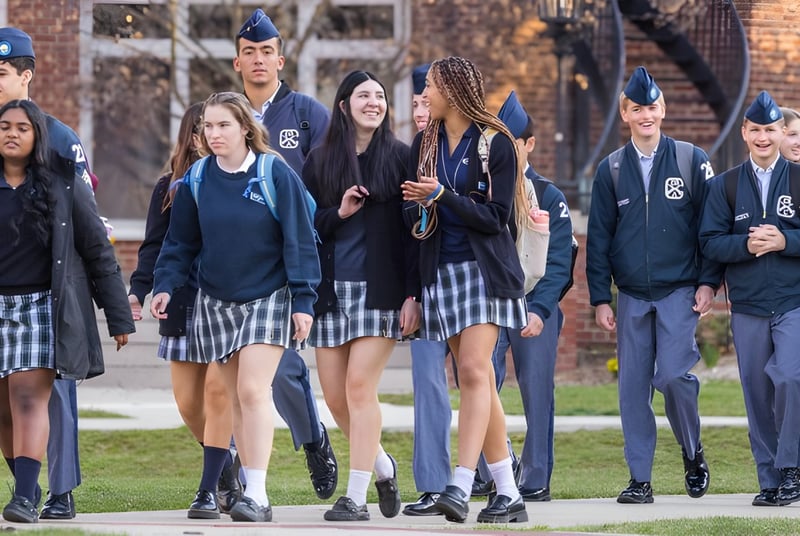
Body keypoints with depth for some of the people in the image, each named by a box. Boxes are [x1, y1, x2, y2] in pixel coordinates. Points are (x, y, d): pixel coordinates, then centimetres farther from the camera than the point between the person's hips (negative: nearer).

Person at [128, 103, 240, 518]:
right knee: (188, 403, 3)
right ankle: (227, 472, 28)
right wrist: (139, 291, -9)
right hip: (182, 308, 3)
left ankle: (210, 491, -12)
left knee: (218, 388, -15)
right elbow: (154, 246, 5)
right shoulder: (170, 188, 8)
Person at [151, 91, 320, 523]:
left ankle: (257, 494, -20)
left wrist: (303, 300, -10)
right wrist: (165, 285, -4)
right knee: (236, 398, 6)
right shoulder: (196, 181, 4)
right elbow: (180, 243, 10)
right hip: (216, 302, 4)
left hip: (268, 297, -4)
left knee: (253, 390, -17)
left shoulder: (276, 175, -8)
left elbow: (299, 240, -6)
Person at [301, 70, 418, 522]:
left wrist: (413, 295, -8)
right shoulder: (320, 162, 10)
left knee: (360, 387, -13)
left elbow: (415, 230, -1)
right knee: (336, 397, 2)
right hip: (332, 290, 4)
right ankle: (382, 466, 28)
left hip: (380, 290, -4)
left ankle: (356, 497, -9)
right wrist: (339, 213, -10)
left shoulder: (400, 158, 2)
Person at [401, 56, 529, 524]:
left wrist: (442, 195, -17)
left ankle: (461, 487, -25)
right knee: (477, 380, 4)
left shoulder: (496, 143, -6)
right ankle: (508, 494, 7)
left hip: (485, 269, -6)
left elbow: (496, 217, -10)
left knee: (474, 370, -17)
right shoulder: (426, 143, 11)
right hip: (443, 270, 6)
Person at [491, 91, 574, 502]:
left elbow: (558, 262, -3)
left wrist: (539, 310, -15)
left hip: (534, 307, -1)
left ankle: (536, 480, 8)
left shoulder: (548, 197, 3)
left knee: (537, 394, 1)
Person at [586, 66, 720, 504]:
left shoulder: (691, 161, 3)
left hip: (679, 291, -2)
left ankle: (693, 453, 9)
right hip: (631, 295, 2)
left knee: (674, 375, -16)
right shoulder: (610, 170, 7)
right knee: (633, 386, 0)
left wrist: (708, 282, -4)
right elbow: (598, 237, 8)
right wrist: (600, 298, 3)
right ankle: (639, 479, 5)